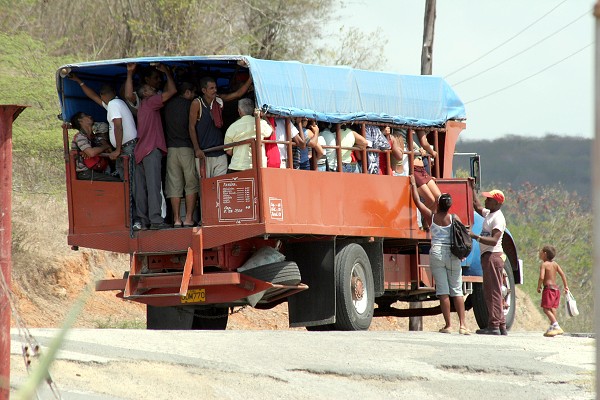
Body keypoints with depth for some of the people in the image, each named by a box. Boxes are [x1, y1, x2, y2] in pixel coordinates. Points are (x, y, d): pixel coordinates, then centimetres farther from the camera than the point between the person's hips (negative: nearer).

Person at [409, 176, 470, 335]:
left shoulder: (431, 216, 0)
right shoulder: (454, 218, 0)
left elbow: (417, 201, 10)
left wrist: (413, 184, 21)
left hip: (436, 253, 0)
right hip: (453, 255, 0)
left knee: (443, 290, 1)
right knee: (456, 290, 5)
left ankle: (448, 325, -1)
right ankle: (463, 325, 0)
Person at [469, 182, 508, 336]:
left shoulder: (498, 218, -13)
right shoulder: (489, 214, 16)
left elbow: (494, 241, -24)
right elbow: (478, 207, 38)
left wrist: (476, 236, -30)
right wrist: (472, 189, 35)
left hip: (493, 256, -10)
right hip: (487, 256, 10)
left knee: (494, 292, -10)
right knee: (489, 292, 12)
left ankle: (494, 326, -12)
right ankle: (501, 326, 15)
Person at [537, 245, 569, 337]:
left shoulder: (543, 264, -9)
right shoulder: (555, 264, 11)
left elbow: (541, 277, -20)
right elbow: (562, 274, 10)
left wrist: (539, 287, -6)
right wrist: (566, 286, 14)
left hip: (549, 288, -8)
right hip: (556, 288, 8)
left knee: (546, 309, -9)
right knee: (552, 309, 11)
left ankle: (556, 326, -22)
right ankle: (551, 328, 13)